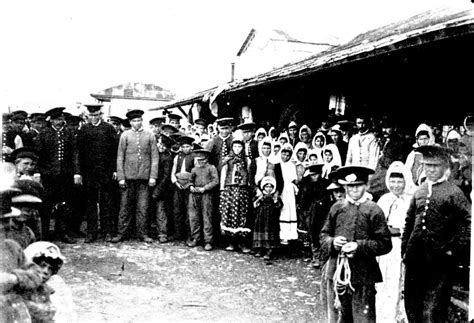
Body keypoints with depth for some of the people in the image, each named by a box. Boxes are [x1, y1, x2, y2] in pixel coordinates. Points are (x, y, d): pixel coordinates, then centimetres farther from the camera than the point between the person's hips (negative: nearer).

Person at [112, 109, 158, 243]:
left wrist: (153, 176, -3)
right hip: (128, 176, 0)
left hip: (144, 177, 1)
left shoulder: (150, 136, 7)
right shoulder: (125, 135, 6)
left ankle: (142, 233, 13)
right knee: (126, 206, 2)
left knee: (142, 207, 4)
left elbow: (154, 157, 5)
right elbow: (120, 157, 4)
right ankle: (121, 233, 10)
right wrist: (121, 177, -3)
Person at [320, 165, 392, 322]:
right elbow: (323, 235, 13)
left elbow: (385, 244, -5)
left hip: (363, 276, -3)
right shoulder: (337, 208, 8)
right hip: (337, 273, 4)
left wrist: (359, 246, -16)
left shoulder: (374, 210, -3)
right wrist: (332, 242, -8)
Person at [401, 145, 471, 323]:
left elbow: (469, 223, -11)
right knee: (412, 309, 13)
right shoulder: (419, 191, 11)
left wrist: (455, 250, -12)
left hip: (440, 262, -6)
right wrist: (404, 250, 12)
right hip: (415, 260, 6)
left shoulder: (454, 192, -5)